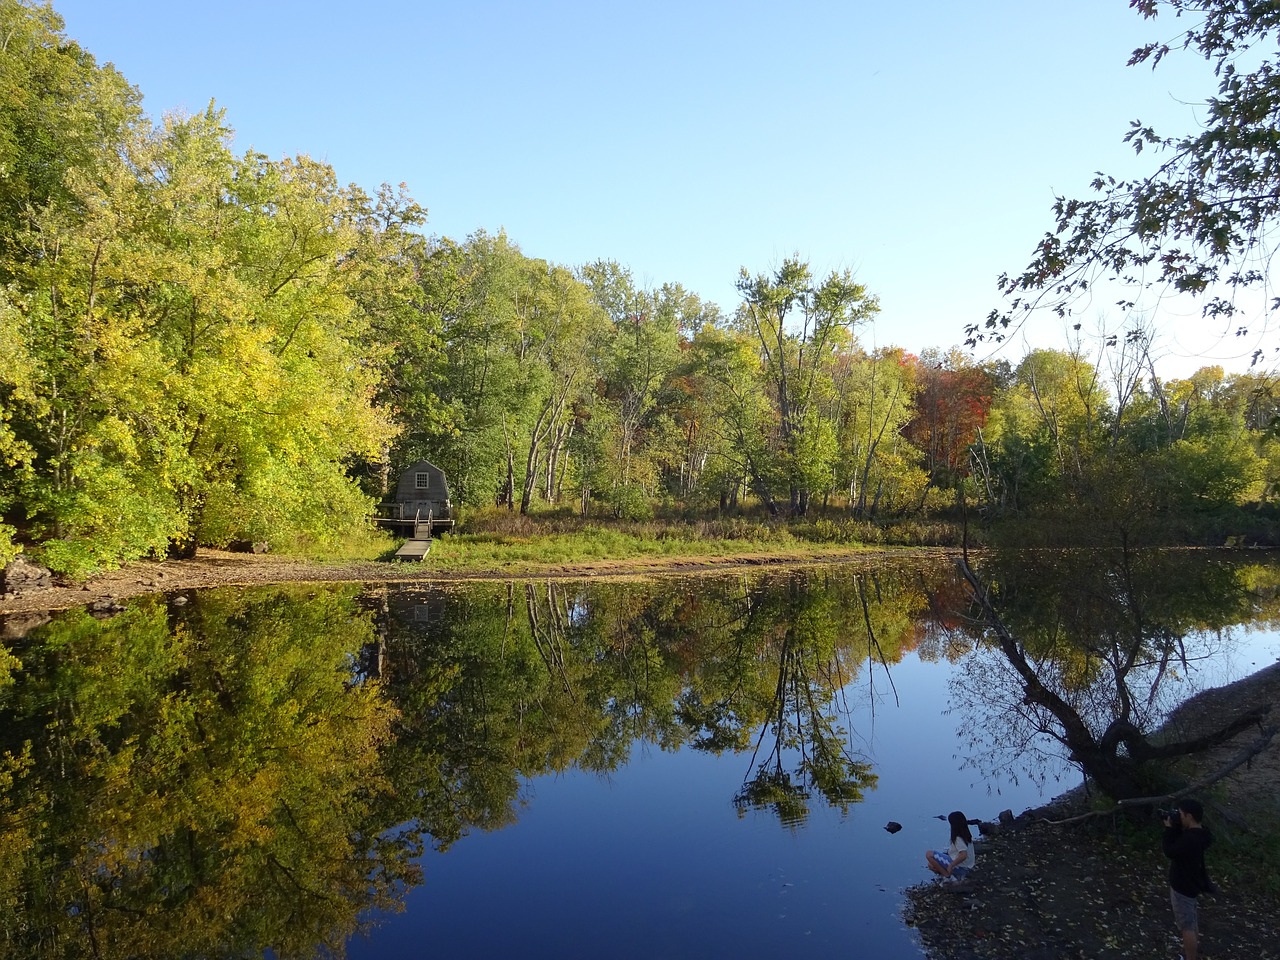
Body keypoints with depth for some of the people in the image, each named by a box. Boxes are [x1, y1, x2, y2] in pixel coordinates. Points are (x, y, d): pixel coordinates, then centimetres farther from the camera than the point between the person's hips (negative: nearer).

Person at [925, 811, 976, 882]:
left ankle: (948, 876, -9)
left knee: (929, 854, -15)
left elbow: (963, 855, -32)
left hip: (959, 867, -10)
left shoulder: (958, 838, -22)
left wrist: (951, 866, -24)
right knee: (931, 865, 17)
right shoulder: (966, 835, 7)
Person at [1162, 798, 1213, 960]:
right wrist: (1174, 827, -5)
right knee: (1191, 917, 30)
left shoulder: (1191, 839, -35)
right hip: (1189, 881, 10)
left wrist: (1169, 828, -18)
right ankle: (1195, 943, 50)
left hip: (1183, 886, -10)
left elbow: (1169, 851, -24)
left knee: (1186, 925, 0)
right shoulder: (1198, 832, -4)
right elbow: (1179, 841, 9)